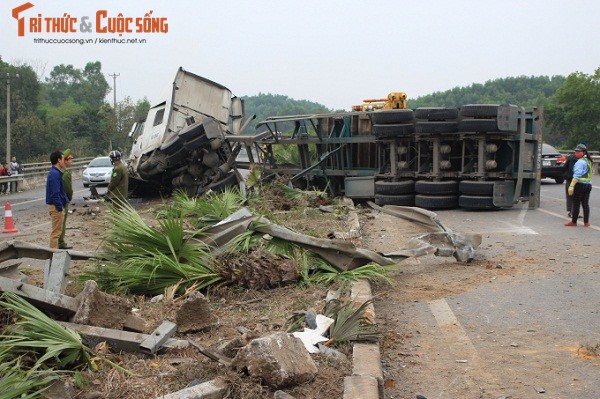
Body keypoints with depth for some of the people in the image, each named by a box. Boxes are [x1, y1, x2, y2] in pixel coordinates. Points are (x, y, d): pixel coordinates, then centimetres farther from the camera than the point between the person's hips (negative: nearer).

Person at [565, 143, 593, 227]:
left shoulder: (580, 162, -13)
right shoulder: (588, 161, 16)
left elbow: (577, 175, -22)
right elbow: (587, 174, 16)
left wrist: (571, 186, -26)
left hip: (580, 185, -8)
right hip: (588, 185, 8)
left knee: (576, 204, -2)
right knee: (585, 204, 10)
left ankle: (574, 222, 3)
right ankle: (586, 222, 11)